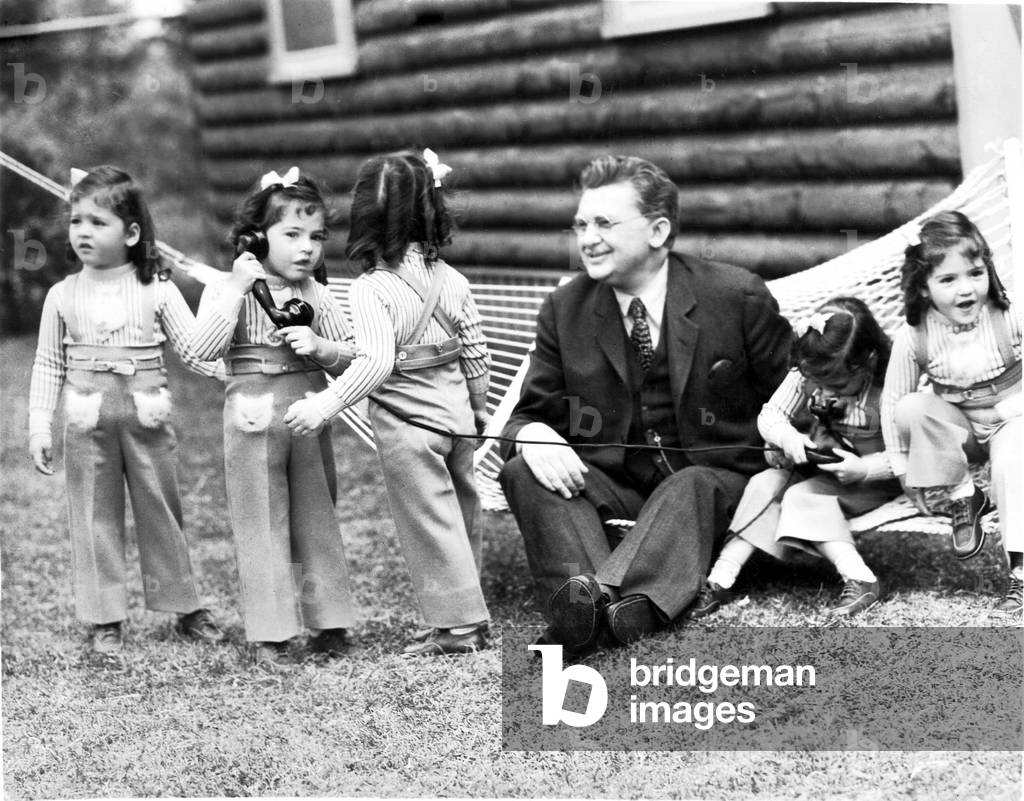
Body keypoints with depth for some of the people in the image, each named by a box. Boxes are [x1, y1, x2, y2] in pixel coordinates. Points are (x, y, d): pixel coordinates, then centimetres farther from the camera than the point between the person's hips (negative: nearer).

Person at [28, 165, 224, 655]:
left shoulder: (156, 289, -1)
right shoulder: (63, 296, 2)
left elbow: (195, 349, 0)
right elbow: (48, 365, 5)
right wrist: (39, 427, 1)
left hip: (146, 414, -1)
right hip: (87, 418, 1)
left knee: (161, 509, 8)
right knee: (95, 517, 5)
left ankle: (185, 607, 21)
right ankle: (106, 619, 15)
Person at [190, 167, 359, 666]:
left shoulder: (317, 297, 5)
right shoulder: (227, 290, -4)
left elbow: (350, 358, 7)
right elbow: (205, 348, -19)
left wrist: (320, 346, -14)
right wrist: (238, 287, -20)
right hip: (253, 419, -3)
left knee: (317, 519, 10)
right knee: (261, 524, 1)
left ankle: (328, 622, 21)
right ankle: (270, 634, 8)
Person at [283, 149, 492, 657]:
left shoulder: (372, 289, -17)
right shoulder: (451, 280, 3)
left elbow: (376, 362, -27)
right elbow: (475, 352, 8)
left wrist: (326, 404, -25)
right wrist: (479, 406, 22)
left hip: (405, 420, -6)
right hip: (455, 408, 7)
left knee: (429, 520, 1)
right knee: (459, 511, 16)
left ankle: (457, 623, 3)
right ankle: (466, 615, 26)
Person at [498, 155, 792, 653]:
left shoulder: (738, 298, -5)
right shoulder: (565, 310, 4)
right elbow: (531, 412, 8)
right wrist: (532, 435, -17)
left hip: (717, 484, -2)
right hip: (614, 489, 3)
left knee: (690, 487, -36)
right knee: (523, 474, -24)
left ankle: (612, 597, -58)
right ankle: (584, 598, -50)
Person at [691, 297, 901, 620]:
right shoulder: (806, 375, -8)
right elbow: (769, 416, -1)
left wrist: (864, 469, -32)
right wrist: (787, 437, -22)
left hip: (869, 479, -5)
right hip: (814, 468, 6)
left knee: (806, 495, -28)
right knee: (765, 484, -17)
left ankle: (860, 579, -33)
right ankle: (720, 579, -20)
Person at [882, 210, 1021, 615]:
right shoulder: (913, 338, -18)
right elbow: (892, 402, -9)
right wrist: (905, 469, -6)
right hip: (954, 428, 2)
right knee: (910, 409, -27)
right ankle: (962, 497, -9)